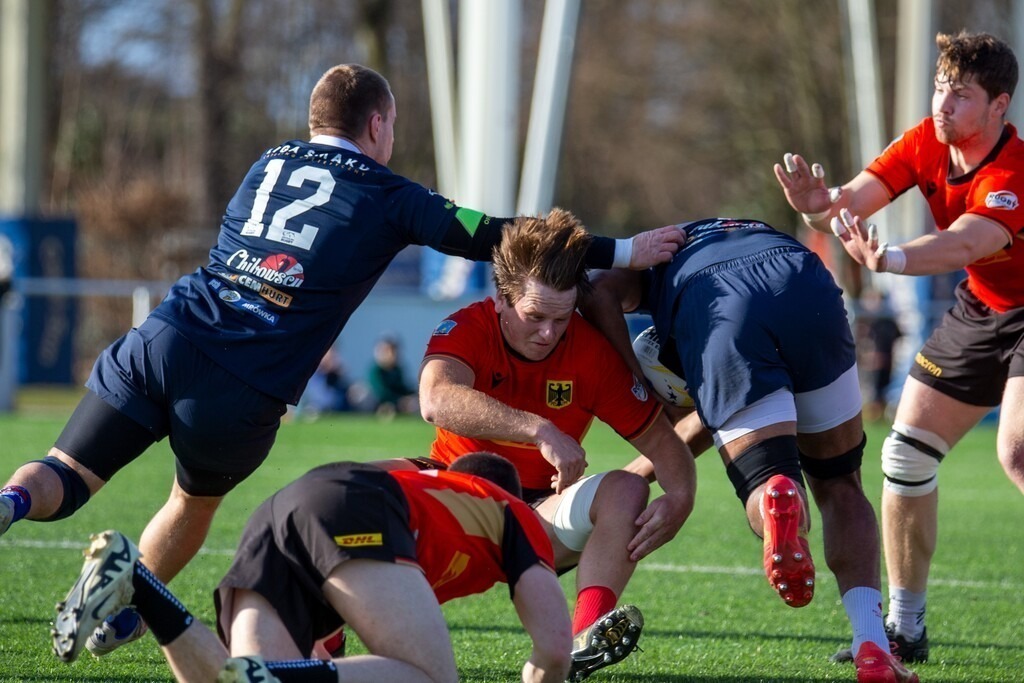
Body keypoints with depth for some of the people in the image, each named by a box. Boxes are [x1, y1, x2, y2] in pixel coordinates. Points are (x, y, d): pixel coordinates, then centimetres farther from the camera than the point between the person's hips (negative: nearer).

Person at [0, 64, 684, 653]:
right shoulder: (388, 197, 7)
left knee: (60, 481, 3)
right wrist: (624, 252, 11)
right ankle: (120, 612, 29)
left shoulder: (269, 163, 20)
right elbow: (489, 237, 6)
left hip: (162, 339, 2)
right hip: (242, 397, -2)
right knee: (197, 500, 27)